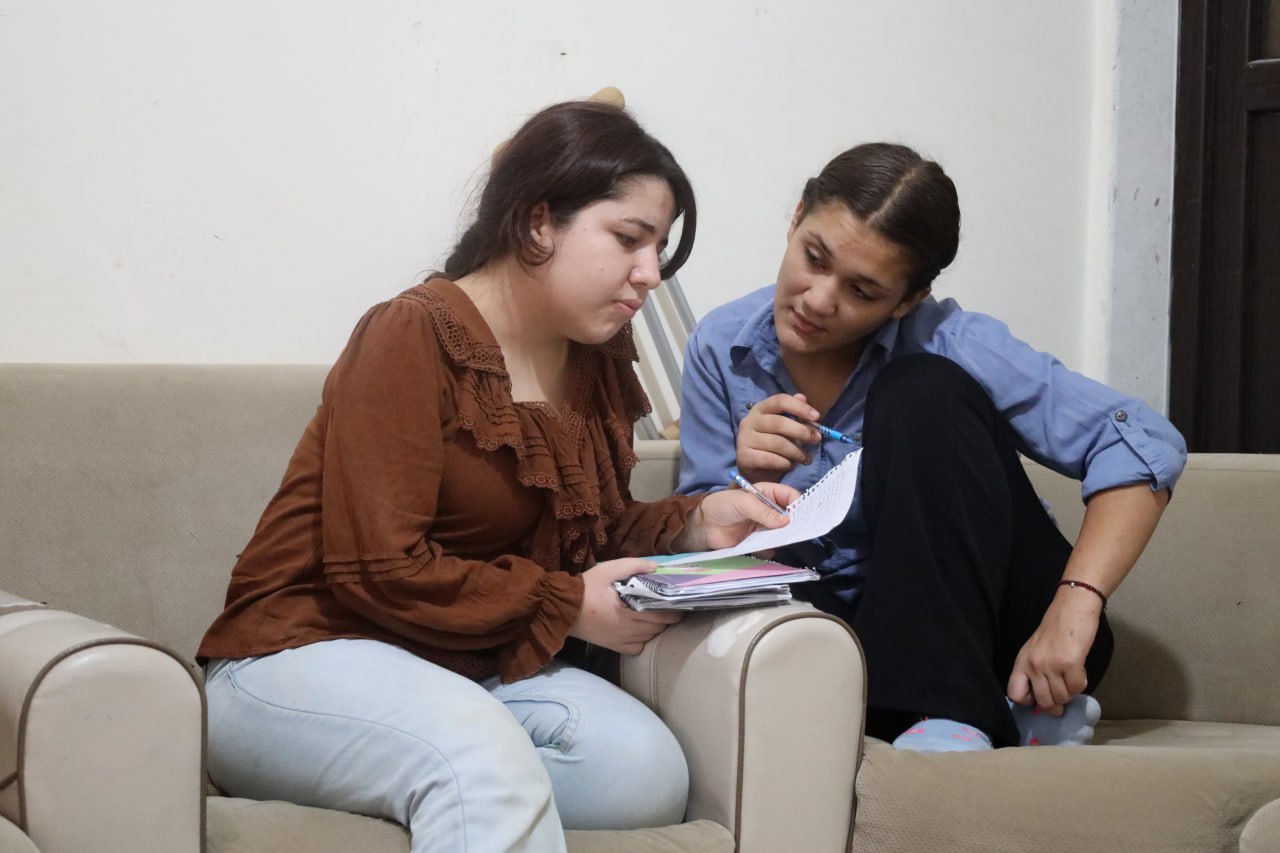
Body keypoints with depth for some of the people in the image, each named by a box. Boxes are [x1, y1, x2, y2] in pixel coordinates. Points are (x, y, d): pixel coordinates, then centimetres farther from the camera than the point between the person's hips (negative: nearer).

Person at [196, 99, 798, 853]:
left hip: (480, 670, 8)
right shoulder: (414, 337, -14)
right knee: (484, 757, -39)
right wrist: (567, 607, -14)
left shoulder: (598, 362, 9)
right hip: (311, 651, -7)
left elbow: (587, 532, 19)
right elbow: (381, 570, -19)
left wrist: (693, 524, -1)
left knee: (647, 770, -22)